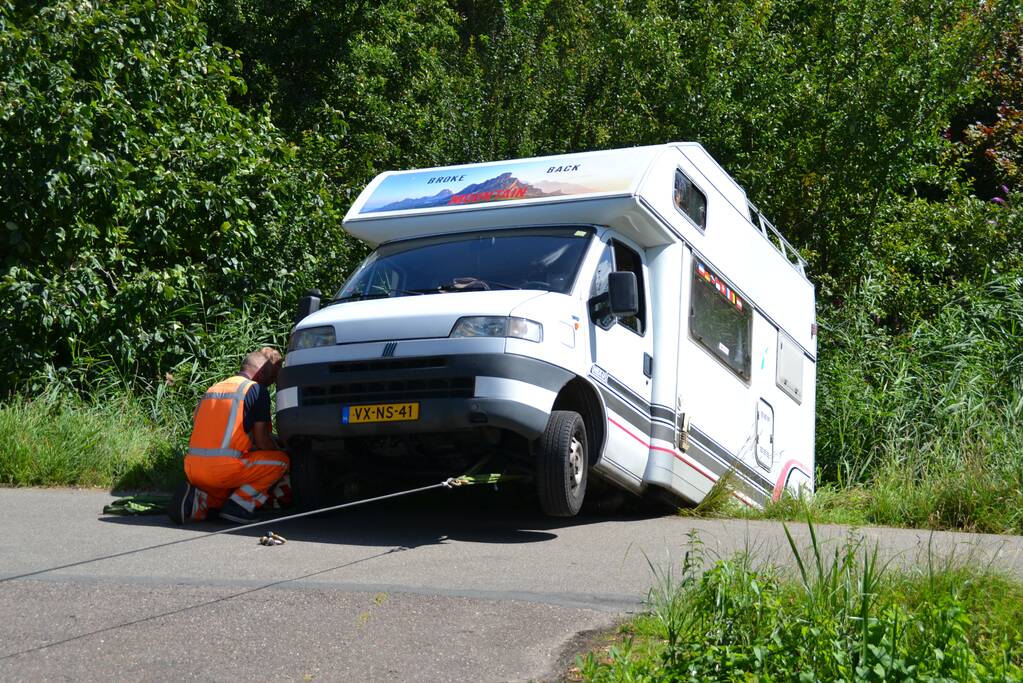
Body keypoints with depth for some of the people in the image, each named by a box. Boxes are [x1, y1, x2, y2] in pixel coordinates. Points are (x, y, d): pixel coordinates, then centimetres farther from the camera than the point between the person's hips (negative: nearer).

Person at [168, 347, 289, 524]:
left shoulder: (213, 389, 23)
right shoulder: (256, 390, 0)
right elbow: (262, 440, -1)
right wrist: (278, 450, 20)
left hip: (192, 469, 7)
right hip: (222, 468, -7)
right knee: (281, 460, 7)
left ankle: (199, 499, 3)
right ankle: (238, 505, -3)